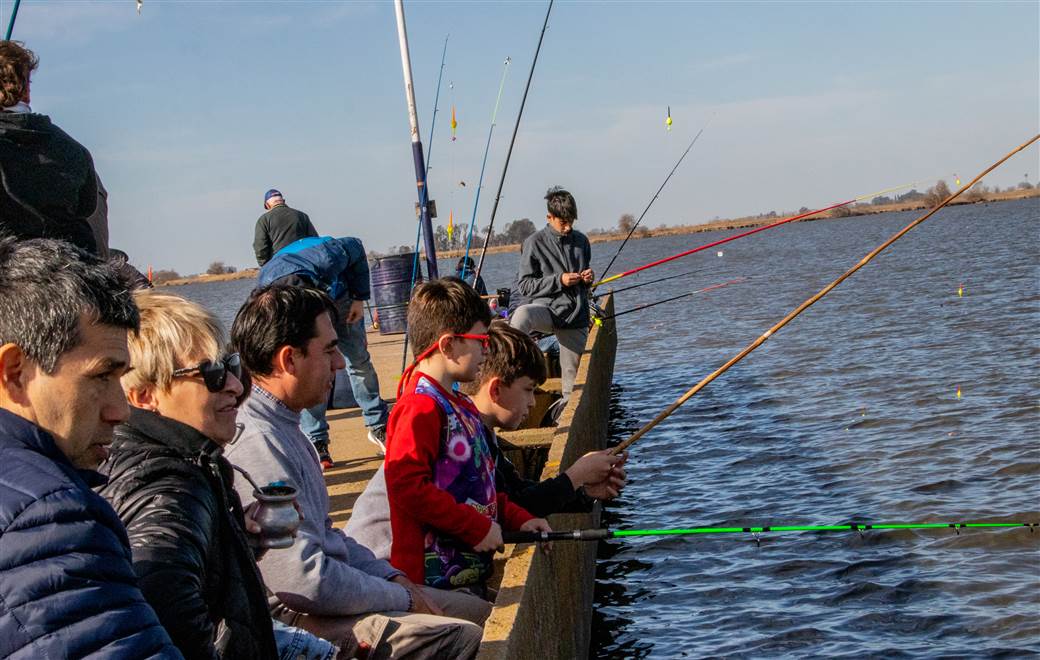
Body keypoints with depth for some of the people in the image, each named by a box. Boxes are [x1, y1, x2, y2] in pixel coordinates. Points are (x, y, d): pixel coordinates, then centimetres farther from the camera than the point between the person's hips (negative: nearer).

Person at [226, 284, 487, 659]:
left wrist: (391, 576, 9)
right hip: (297, 619, -11)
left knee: (478, 612, 11)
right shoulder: (254, 444, -23)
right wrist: (403, 598, -13)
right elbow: (306, 582, -26)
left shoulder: (283, 427, 12)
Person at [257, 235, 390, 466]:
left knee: (358, 359, 2)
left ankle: (378, 427, 16)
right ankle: (317, 443, -5)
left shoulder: (327, 259, -44)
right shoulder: (265, 289, -38)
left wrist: (360, 297, -14)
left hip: (340, 295, 0)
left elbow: (356, 248, -19)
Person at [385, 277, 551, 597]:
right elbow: (408, 486, -23)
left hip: (470, 568, 10)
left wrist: (518, 519, 12)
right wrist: (478, 527, -18)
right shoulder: (419, 408, -15)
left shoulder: (461, 405, 17)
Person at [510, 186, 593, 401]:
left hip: (576, 316, 4)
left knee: (572, 376, 5)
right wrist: (559, 280, -14)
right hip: (547, 308, -4)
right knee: (522, 316, -39)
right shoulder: (535, 242, -2)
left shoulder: (581, 241, 12)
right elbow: (524, 285, -4)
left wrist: (588, 279, 1)